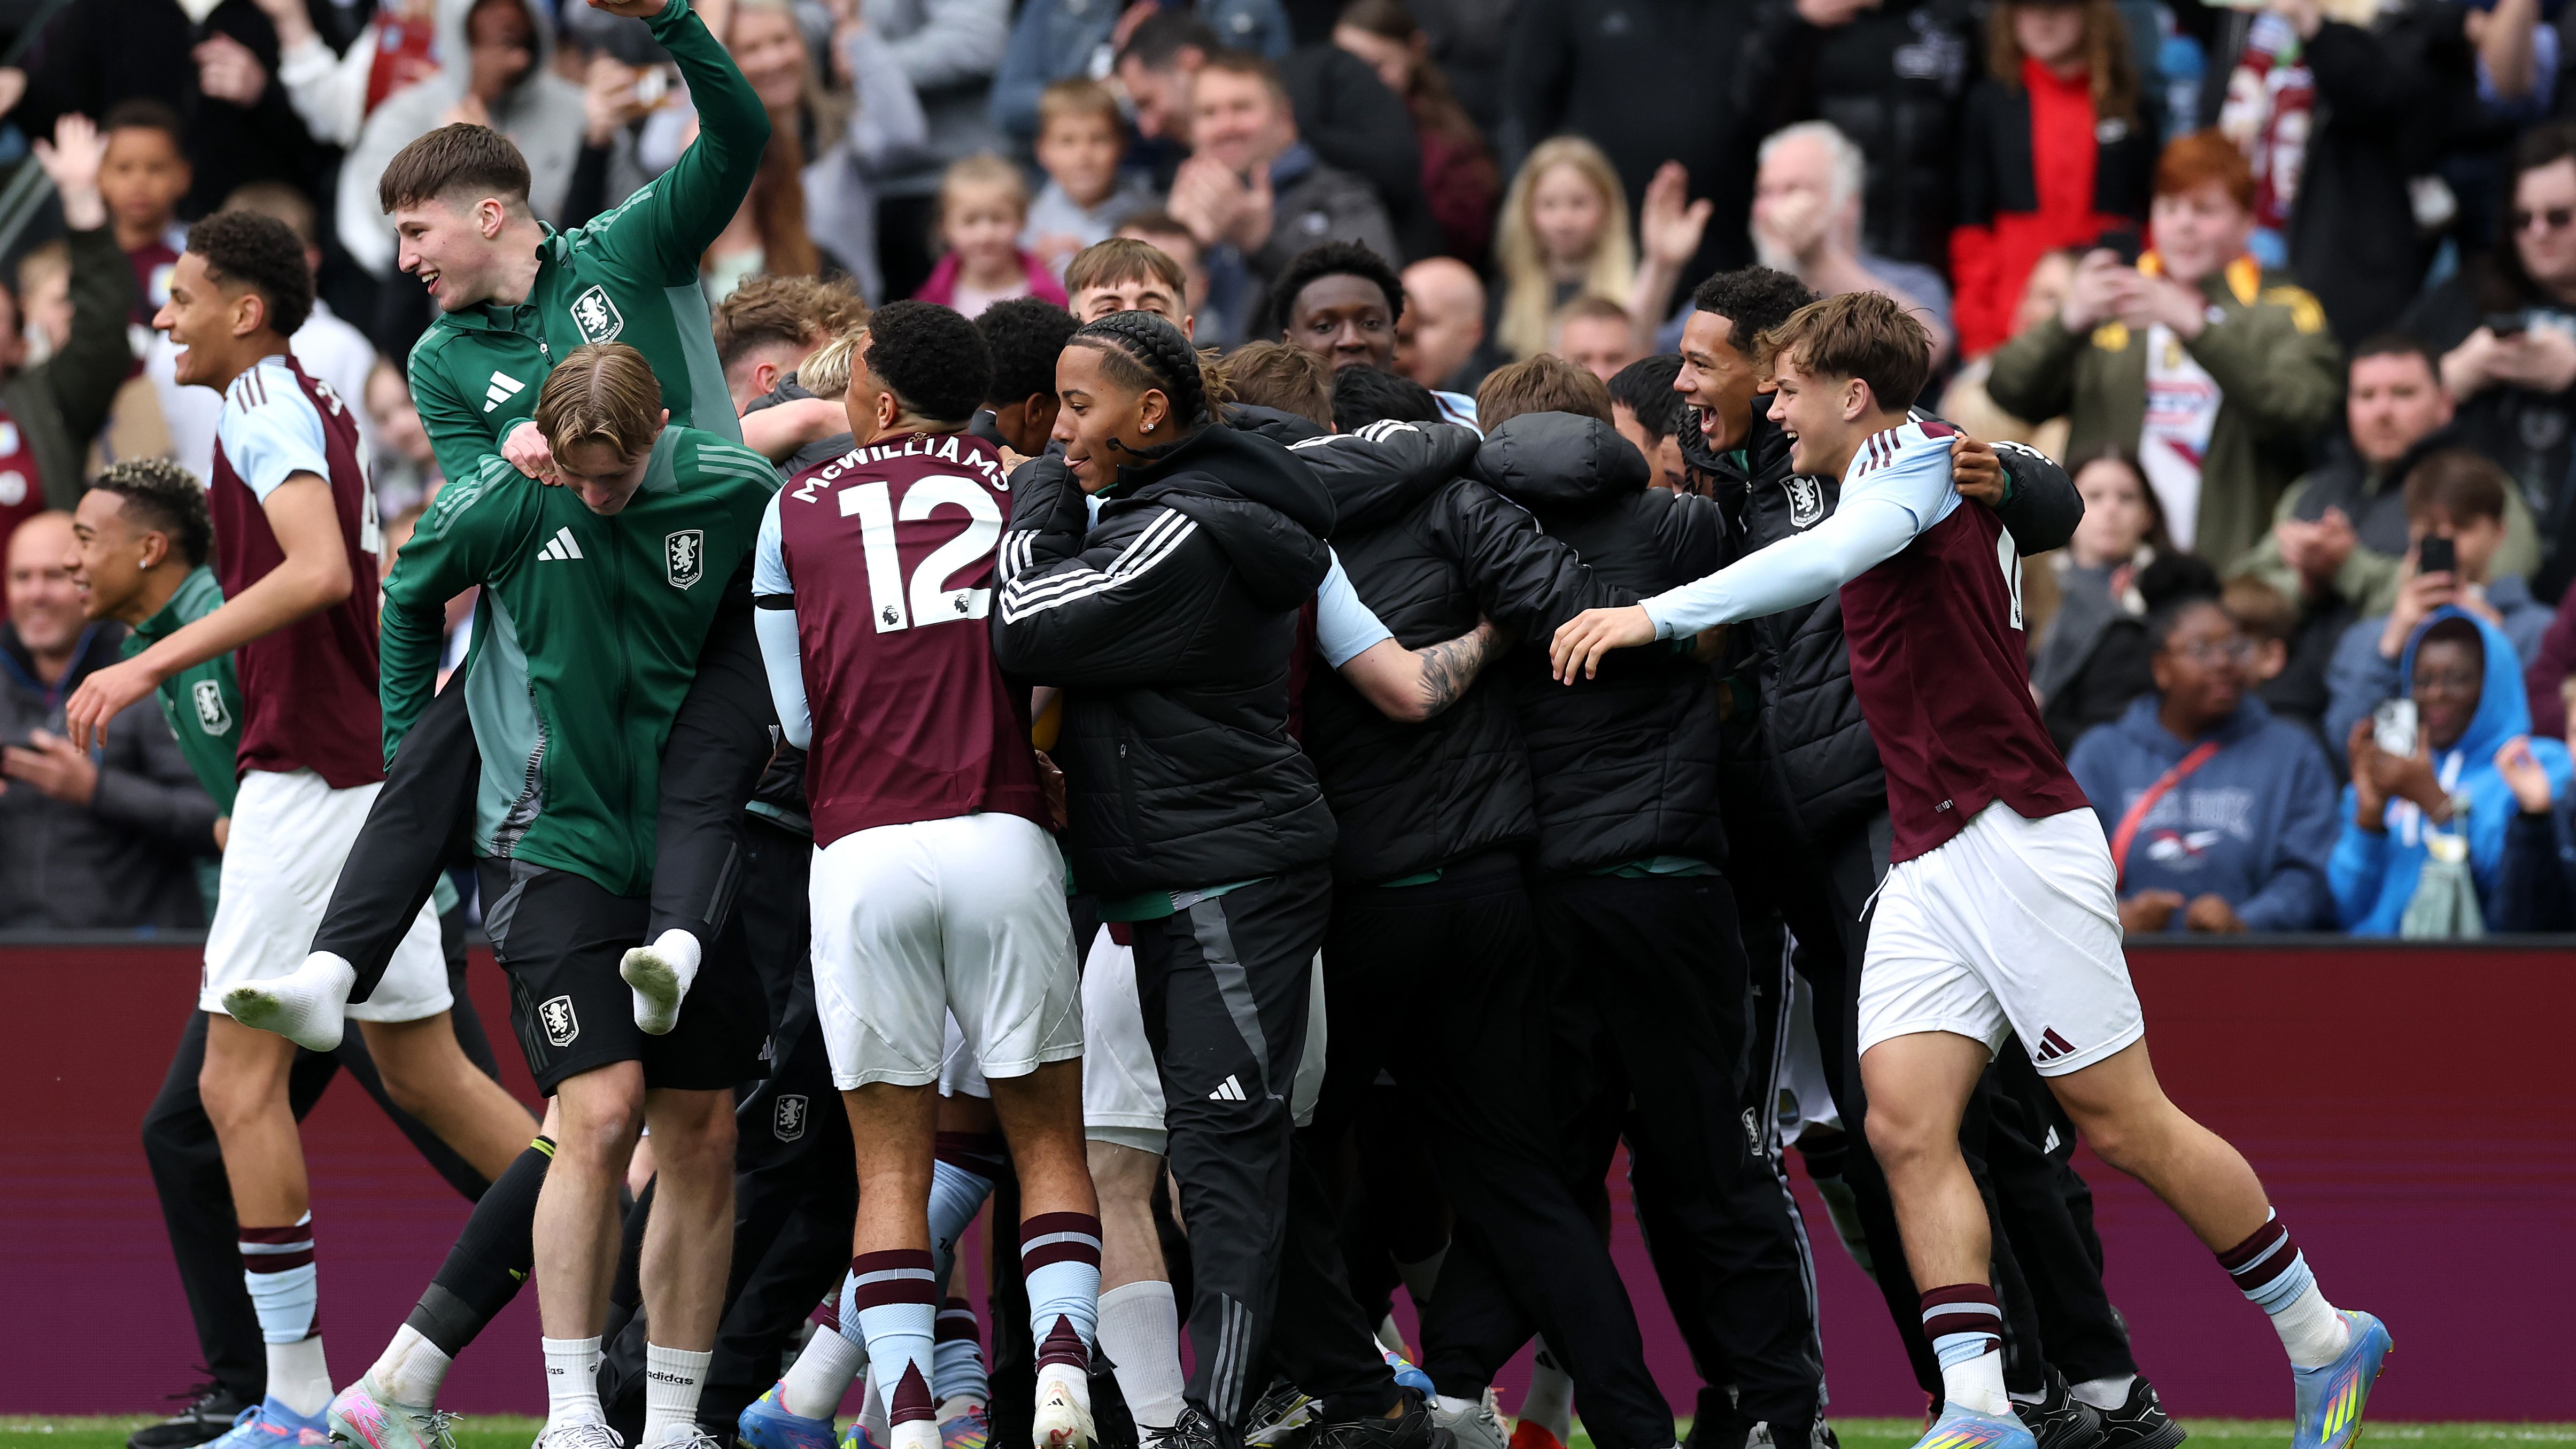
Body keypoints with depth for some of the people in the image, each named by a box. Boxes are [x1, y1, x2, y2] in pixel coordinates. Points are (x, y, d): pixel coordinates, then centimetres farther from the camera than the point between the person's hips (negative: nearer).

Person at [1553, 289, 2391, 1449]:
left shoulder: (1922, 458, -8)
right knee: (1905, 1124, -9)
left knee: (2124, 1125, -3)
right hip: (1925, 867, 9)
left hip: (2016, 840, -9)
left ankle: (2322, 1341, 12)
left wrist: (1660, 613, -32)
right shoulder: (1869, 492, 19)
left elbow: (1828, 559, -26)